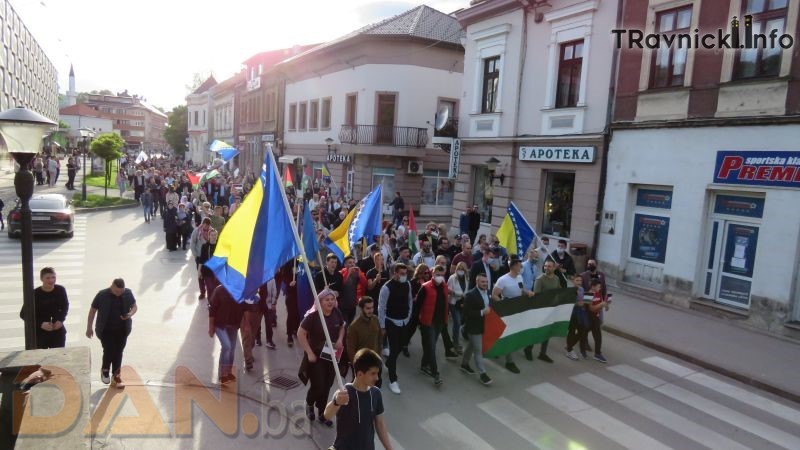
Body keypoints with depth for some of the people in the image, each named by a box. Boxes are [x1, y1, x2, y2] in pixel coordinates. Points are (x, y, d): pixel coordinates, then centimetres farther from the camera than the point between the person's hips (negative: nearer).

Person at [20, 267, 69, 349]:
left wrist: (61, 320, -7)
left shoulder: (60, 290, -6)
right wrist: (40, 324, -20)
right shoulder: (35, 294, -15)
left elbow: (65, 306, 10)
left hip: (58, 331, 3)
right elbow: (24, 314, -8)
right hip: (40, 333, -3)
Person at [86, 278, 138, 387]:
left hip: (122, 330, 2)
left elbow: (135, 306, 5)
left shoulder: (128, 293, -8)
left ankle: (116, 375, 24)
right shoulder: (102, 295, -14)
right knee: (108, 350, -6)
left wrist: (131, 314, -18)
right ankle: (104, 370, 25)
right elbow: (92, 310, -2)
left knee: (118, 352, 9)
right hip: (106, 330, -2)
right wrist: (89, 328, 1)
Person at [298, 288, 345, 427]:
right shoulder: (313, 316, -21)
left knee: (327, 386, 13)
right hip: (316, 356, -5)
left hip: (331, 356, 5)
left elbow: (342, 327, 12)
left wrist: (340, 339, -7)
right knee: (318, 386, -1)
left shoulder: (336, 313, -6)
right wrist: (309, 353, -18)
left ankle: (322, 413, 34)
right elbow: (300, 334, -16)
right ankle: (309, 404, 34)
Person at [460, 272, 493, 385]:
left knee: (471, 346, 22)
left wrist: (489, 311, -1)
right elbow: (467, 312, -24)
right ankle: (482, 373, 6)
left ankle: (464, 365, 38)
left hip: (483, 325, 8)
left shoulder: (487, 292, 3)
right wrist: (482, 312, -28)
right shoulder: (470, 295, -22)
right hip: (474, 327, -8)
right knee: (478, 350, -1)